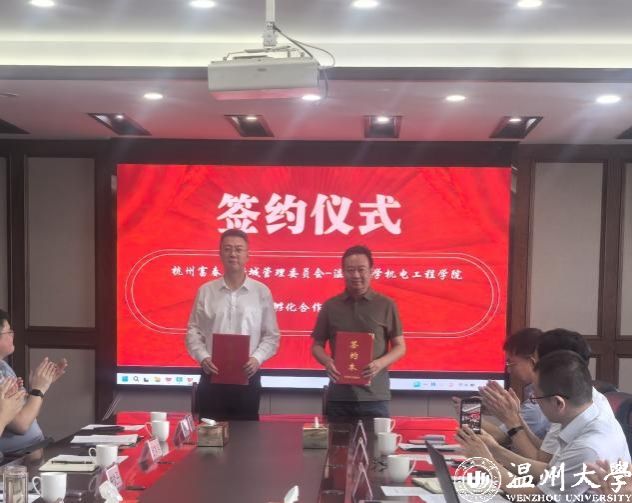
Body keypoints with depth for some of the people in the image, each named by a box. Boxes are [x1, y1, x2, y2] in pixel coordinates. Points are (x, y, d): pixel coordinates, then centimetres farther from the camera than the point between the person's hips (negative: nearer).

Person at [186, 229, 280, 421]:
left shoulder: (261, 292, 3)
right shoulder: (205, 291, 6)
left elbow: (271, 335, 5)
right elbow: (193, 331, 6)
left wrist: (257, 358, -12)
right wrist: (203, 357, -10)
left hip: (247, 377, 0)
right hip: (212, 377, 1)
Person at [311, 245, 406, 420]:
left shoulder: (386, 305, 2)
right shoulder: (330, 306, 7)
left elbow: (400, 347, 5)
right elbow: (317, 345, 12)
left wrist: (380, 363, -15)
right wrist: (327, 361, -10)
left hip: (374, 396, -1)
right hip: (338, 396, 2)